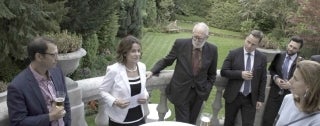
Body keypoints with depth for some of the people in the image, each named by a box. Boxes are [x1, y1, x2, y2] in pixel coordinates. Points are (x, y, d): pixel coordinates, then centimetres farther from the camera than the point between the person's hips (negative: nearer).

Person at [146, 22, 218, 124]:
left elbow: (212, 74, 7)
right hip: (181, 92, -2)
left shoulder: (212, 50, -4)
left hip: (199, 94, 2)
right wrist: (152, 71, -10)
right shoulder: (180, 44, -10)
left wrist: (206, 90, 2)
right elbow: (166, 61, 1)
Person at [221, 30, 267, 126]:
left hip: (251, 98, 1)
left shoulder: (262, 58, 0)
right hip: (233, 96, 0)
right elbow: (223, 72, -7)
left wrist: (260, 99, 0)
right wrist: (240, 74, -20)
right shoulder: (233, 53, -5)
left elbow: (263, 80, 3)